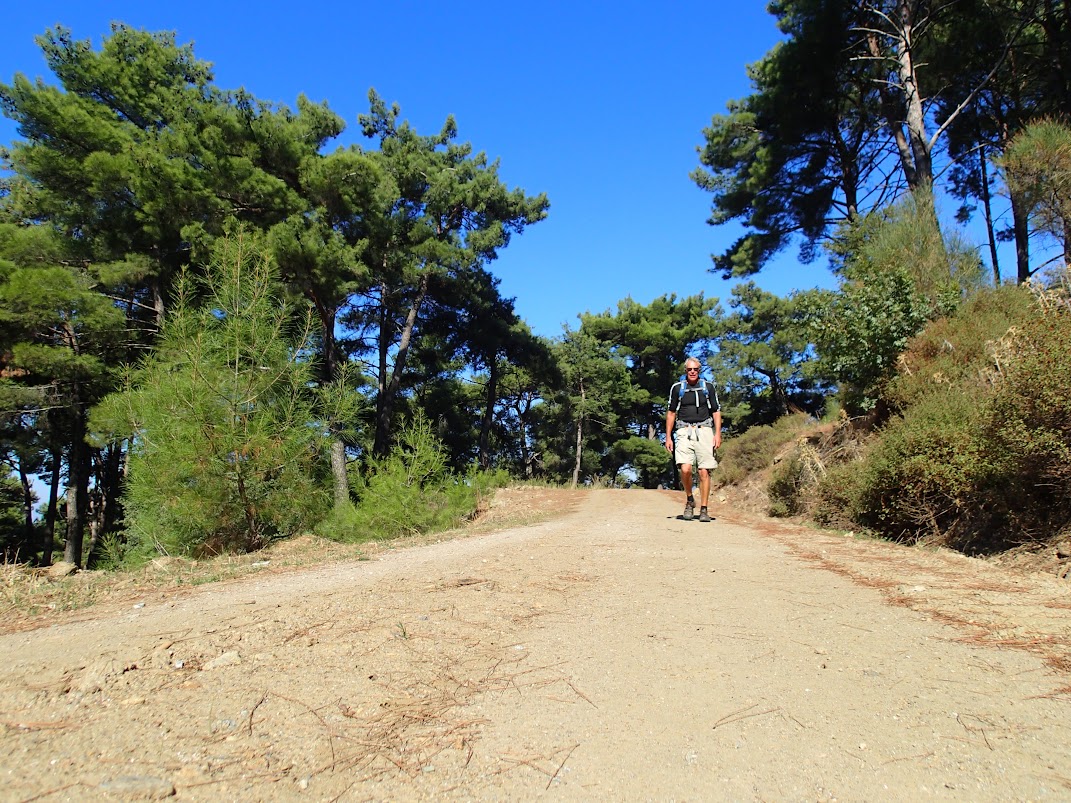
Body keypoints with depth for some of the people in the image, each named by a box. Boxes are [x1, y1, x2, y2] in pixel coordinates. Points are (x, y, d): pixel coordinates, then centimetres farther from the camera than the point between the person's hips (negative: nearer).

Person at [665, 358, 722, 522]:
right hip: (684, 431, -1)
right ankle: (689, 500, 8)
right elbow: (671, 413, 14)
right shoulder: (677, 388, 9)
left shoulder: (708, 387, 11)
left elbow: (716, 411, 13)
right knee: (685, 469, -17)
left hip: (704, 430, 1)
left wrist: (718, 433, 1)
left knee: (704, 472, -3)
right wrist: (668, 437, 8)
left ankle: (704, 510, 6)